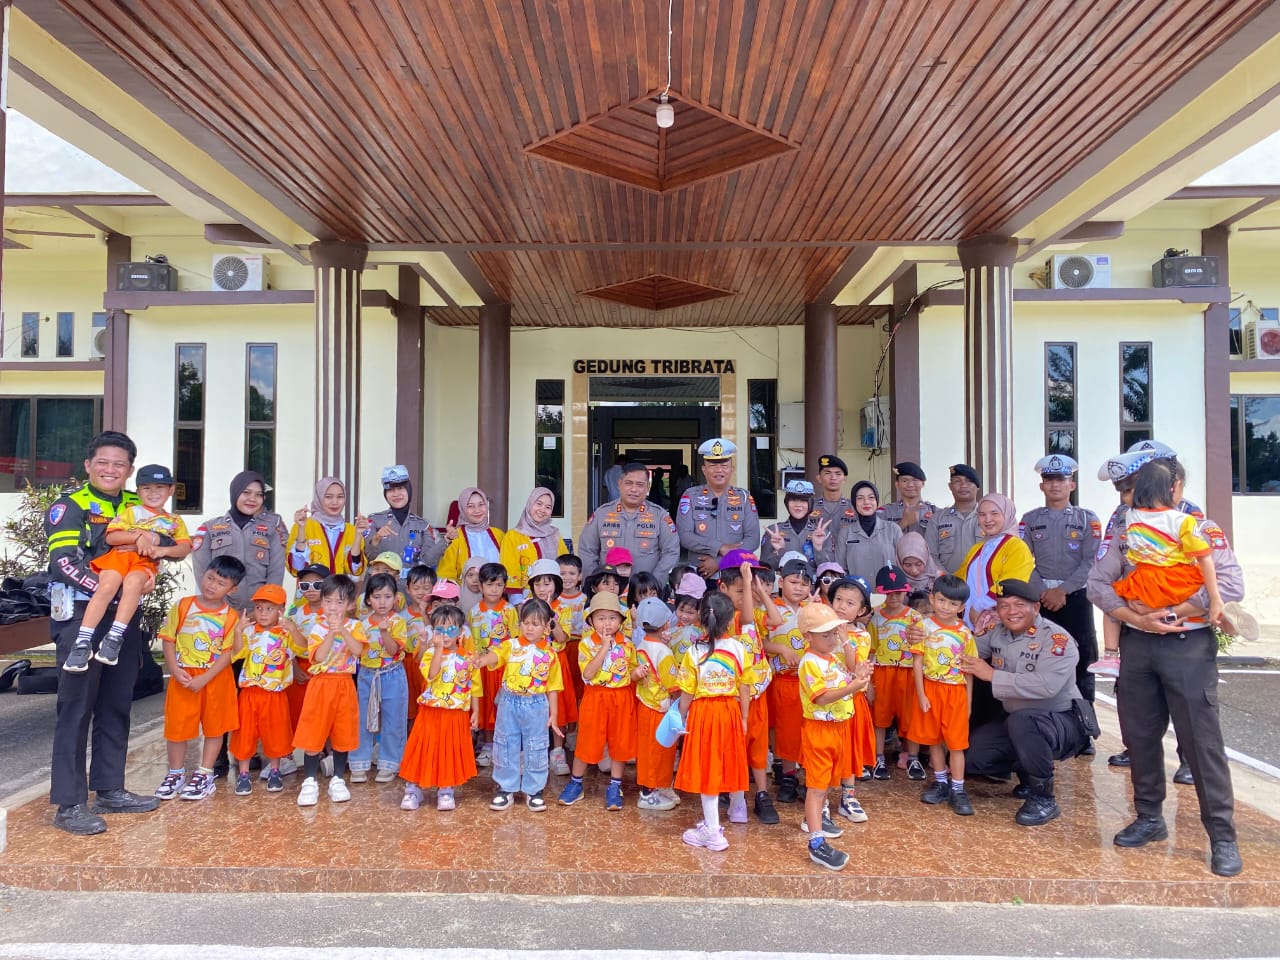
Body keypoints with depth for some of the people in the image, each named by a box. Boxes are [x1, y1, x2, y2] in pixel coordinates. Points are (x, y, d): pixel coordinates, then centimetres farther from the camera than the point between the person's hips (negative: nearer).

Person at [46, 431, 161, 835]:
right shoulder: (69, 506, -5)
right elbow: (63, 562, -16)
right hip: (80, 615, -6)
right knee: (77, 707, -3)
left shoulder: (136, 506, 12)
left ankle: (110, 790, 23)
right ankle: (69, 804, 4)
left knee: (116, 706, 12)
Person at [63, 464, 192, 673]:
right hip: (120, 554, 0)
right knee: (107, 586, -30)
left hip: (146, 562, 0)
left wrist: (164, 550, -10)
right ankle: (83, 642, -30)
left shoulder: (175, 522, 26)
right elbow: (111, 537, 8)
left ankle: (115, 637, -36)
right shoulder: (130, 511, 22)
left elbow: (185, 548, 10)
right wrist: (139, 536, -8)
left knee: (133, 582, -35)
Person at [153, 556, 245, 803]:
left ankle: (204, 775, 19)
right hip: (183, 677, 1)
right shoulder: (182, 606, -2)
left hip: (215, 678, -1)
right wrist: (176, 670, -13)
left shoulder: (230, 617, -7)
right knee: (176, 726, 7)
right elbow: (168, 640, -1)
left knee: (214, 727, 6)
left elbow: (228, 653, -9)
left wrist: (204, 679, -17)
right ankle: (175, 773, 24)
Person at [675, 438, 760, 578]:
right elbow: (684, 535, -6)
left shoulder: (744, 497, 5)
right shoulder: (691, 496, 3)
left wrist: (719, 561, -12)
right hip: (700, 576, -1)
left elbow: (753, 538, -3)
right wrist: (720, 548, -14)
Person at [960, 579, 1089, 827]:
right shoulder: (997, 632, 0)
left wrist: (992, 675, -30)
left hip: (1064, 722, -7)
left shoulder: (1057, 639, -21)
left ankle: (1043, 799, -18)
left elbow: (1046, 685, -35)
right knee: (970, 755, -6)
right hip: (1015, 721, 7)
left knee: (1021, 721, -38)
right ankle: (1028, 773, 20)